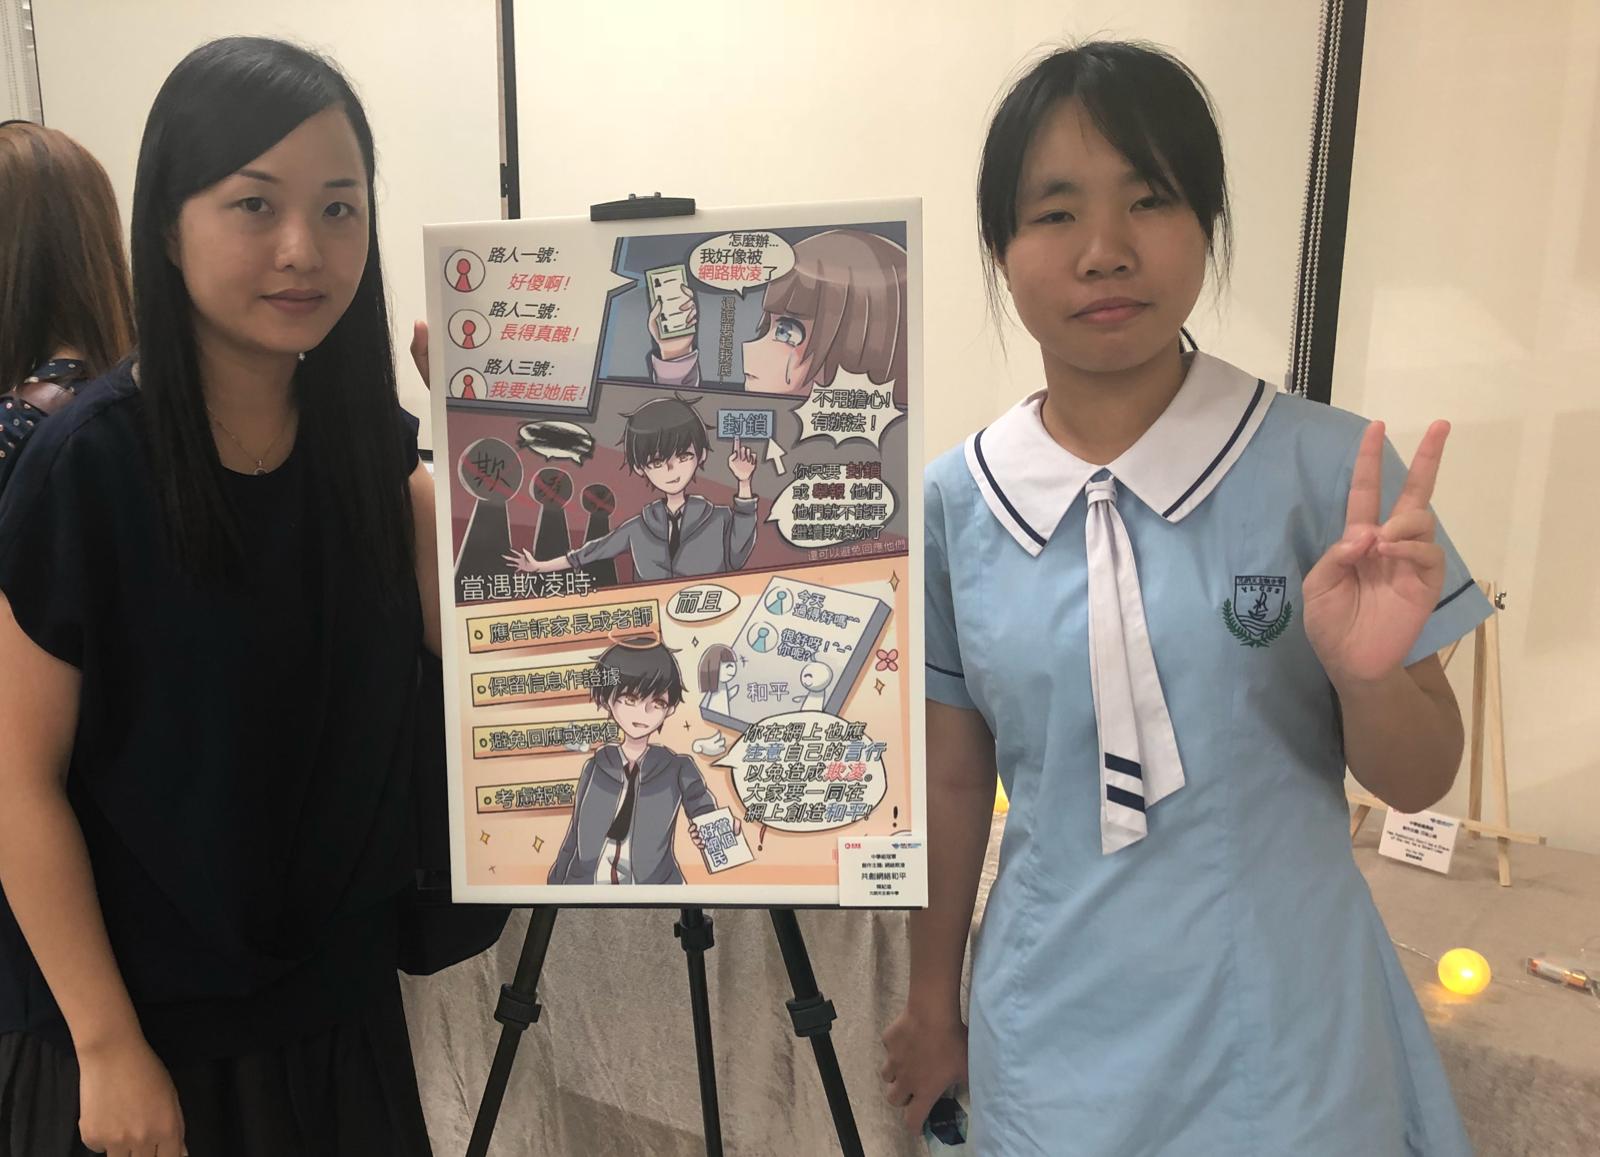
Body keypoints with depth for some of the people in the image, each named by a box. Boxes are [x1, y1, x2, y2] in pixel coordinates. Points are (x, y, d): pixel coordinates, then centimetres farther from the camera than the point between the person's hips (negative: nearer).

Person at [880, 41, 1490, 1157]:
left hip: (1283, 1032, -1)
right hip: (1053, 1035, 1)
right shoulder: (956, 501, -8)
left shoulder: (1333, 467, -13)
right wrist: (932, 1001, 11)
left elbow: (1420, 781, -4)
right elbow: (955, 780, 2)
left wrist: (1368, 675, -25)